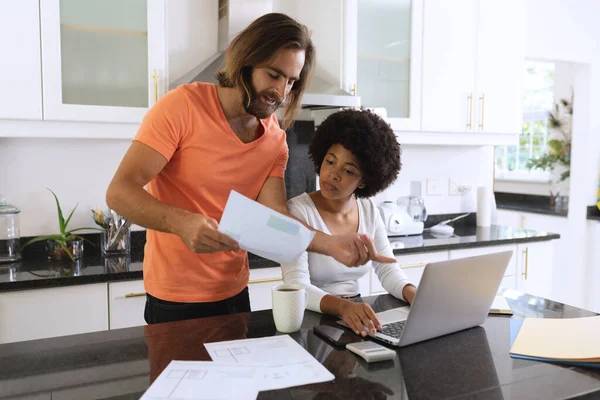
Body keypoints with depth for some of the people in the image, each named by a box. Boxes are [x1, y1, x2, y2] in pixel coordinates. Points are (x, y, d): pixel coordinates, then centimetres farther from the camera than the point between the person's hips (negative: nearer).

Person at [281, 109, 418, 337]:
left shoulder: (369, 210, 2)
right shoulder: (298, 210, -15)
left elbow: (388, 269, 5)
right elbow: (297, 287, -23)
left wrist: (413, 293, -14)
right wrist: (343, 307, -39)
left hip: (356, 317, 4)